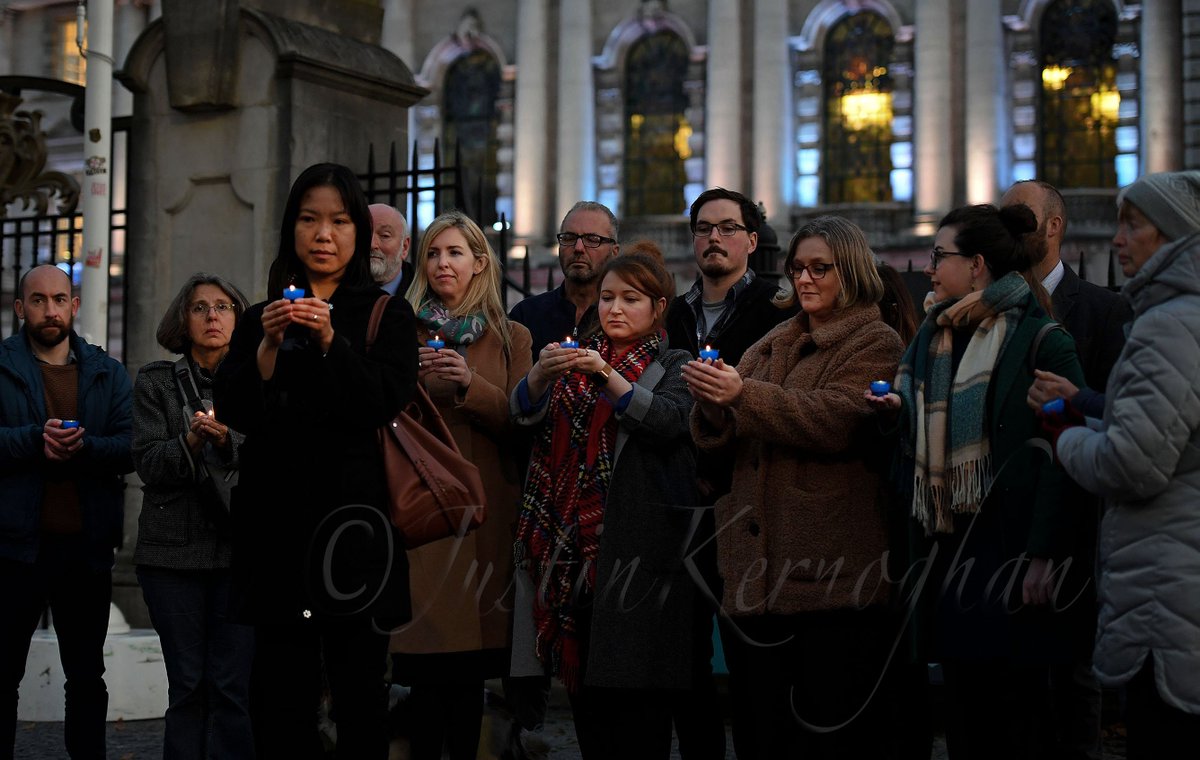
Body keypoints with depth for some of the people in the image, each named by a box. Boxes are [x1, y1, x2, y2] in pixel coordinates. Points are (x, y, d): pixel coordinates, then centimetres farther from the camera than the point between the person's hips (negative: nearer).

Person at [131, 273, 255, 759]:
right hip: (174, 549, 0)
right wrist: (191, 441, -18)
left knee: (232, 684, -5)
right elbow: (147, 463, 0)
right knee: (187, 683, 2)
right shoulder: (156, 382, 9)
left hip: (240, 545, 0)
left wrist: (227, 440, -19)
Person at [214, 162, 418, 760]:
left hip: (352, 513, -2)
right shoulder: (260, 318, 15)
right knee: (281, 692, 1)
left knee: (359, 684, -2)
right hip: (275, 517, 2)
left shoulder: (386, 314, 8)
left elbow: (386, 401, -6)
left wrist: (330, 340, -17)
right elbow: (235, 412, 5)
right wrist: (269, 344, -9)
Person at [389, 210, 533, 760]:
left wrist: (471, 384, -10)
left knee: (471, 667, -1)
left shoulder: (511, 339, 13)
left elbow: (519, 422, 3)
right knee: (425, 661, -8)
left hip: (484, 508, 1)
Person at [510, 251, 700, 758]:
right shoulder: (576, 358, 18)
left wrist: (609, 378, -26)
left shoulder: (674, 367, 7)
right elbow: (525, 412, 2)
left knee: (635, 685, -8)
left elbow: (669, 421, -14)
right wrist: (541, 374, -19)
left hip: (636, 543, -4)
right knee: (583, 682, 5)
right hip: (572, 539, 4)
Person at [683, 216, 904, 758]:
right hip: (756, 565, 6)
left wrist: (745, 394, -22)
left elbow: (835, 421, -16)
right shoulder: (772, 345, 20)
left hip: (829, 569, -6)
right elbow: (723, 442, 13)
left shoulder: (874, 344, 2)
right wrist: (711, 403, -10)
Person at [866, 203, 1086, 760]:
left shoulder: (1038, 340, -8)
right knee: (963, 708, 8)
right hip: (947, 547, 6)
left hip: (1010, 546, -6)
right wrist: (896, 411, -2)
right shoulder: (933, 334, 13)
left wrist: (1043, 555, -17)